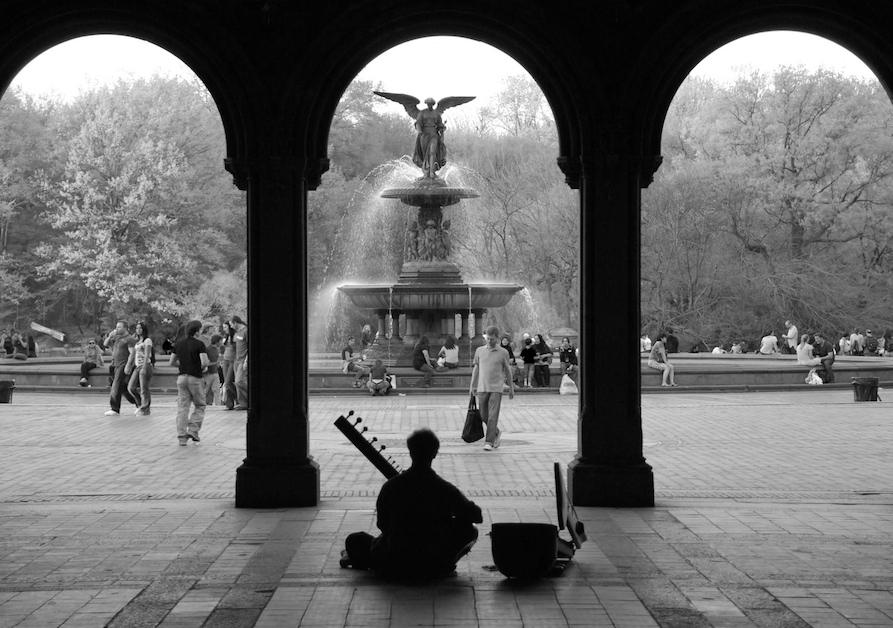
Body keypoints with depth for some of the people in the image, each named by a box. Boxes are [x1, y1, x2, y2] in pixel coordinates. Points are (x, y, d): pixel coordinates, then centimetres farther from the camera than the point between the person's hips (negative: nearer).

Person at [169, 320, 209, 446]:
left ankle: (182, 437, -1)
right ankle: (193, 430, -4)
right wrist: (203, 368, 1)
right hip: (195, 378, -4)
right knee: (200, 406, 12)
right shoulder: (199, 344, -9)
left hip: (181, 377, 4)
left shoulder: (178, 343, 7)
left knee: (182, 408, 4)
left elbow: (172, 362, 11)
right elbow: (205, 362, -20)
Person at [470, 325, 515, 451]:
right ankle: (496, 432, 35)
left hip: (496, 389, -3)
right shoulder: (479, 350, 7)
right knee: (484, 416, 9)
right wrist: (473, 385, 14)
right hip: (482, 388, 3)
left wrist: (511, 388, 12)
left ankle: (489, 442, -8)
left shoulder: (503, 353, 0)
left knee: (493, 416, -9)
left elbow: (508, 370, 8)